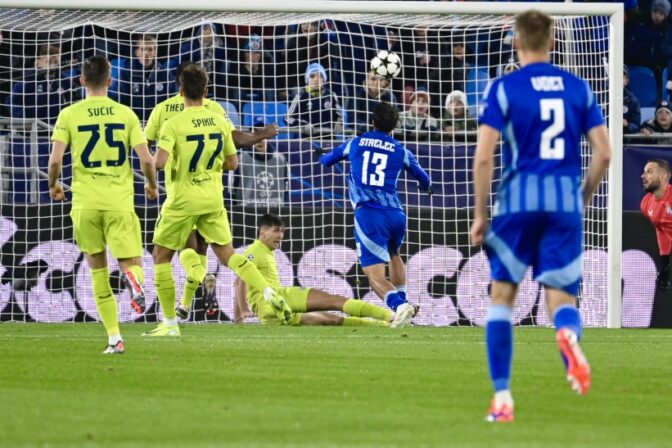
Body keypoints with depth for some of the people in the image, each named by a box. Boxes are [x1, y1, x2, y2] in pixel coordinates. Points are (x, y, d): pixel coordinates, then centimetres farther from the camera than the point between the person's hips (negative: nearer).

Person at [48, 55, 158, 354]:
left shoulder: (69, 115, 0)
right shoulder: (125, 114, 3)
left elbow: (55, 160, -7)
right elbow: (146, 160, -1)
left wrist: (54, 185, 13)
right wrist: (152, 185, 18)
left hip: (85, 203, 0)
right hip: (119, 202, 0)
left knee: (98, 270, 12)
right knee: (131, 263, 5)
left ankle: (114, 338, 5)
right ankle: (134, 280, -35)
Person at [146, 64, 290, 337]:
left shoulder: (174, 124, -14)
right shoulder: (220, 122, 1)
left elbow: (159, 162, -23)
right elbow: (232, 163, 7)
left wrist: (152, 161, -1)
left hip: (183, 201, -4)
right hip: (213, 200, 4)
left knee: (161, 256, 10)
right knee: (227, 254, 12)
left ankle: (170, 323, 8)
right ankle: (269, 293, -9)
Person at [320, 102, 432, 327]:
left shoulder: (355, 144, 13)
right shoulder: (401, 151, 13)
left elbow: (326, 160, 31)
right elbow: (424, 179, 30)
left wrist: (322, 157, 57)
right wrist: (428, 186, 55)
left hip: (368, 214, -3)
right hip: (396, 213, 3)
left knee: (376, 276, -9)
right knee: (393, 255, 34)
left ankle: (398, 305, -35)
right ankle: (401, 300, 27)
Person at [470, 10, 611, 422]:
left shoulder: (504, 88, -1)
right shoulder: (578, 88, 8)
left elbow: (484, 157, -8)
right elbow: (604, 153, 5)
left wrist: (480, 215, 1)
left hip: (518, 201, -2)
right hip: (566, 202, 2)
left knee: (503, 295, 11)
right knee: (562, 296, 5)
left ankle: (502, 399, 6)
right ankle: (568, 334, -34)